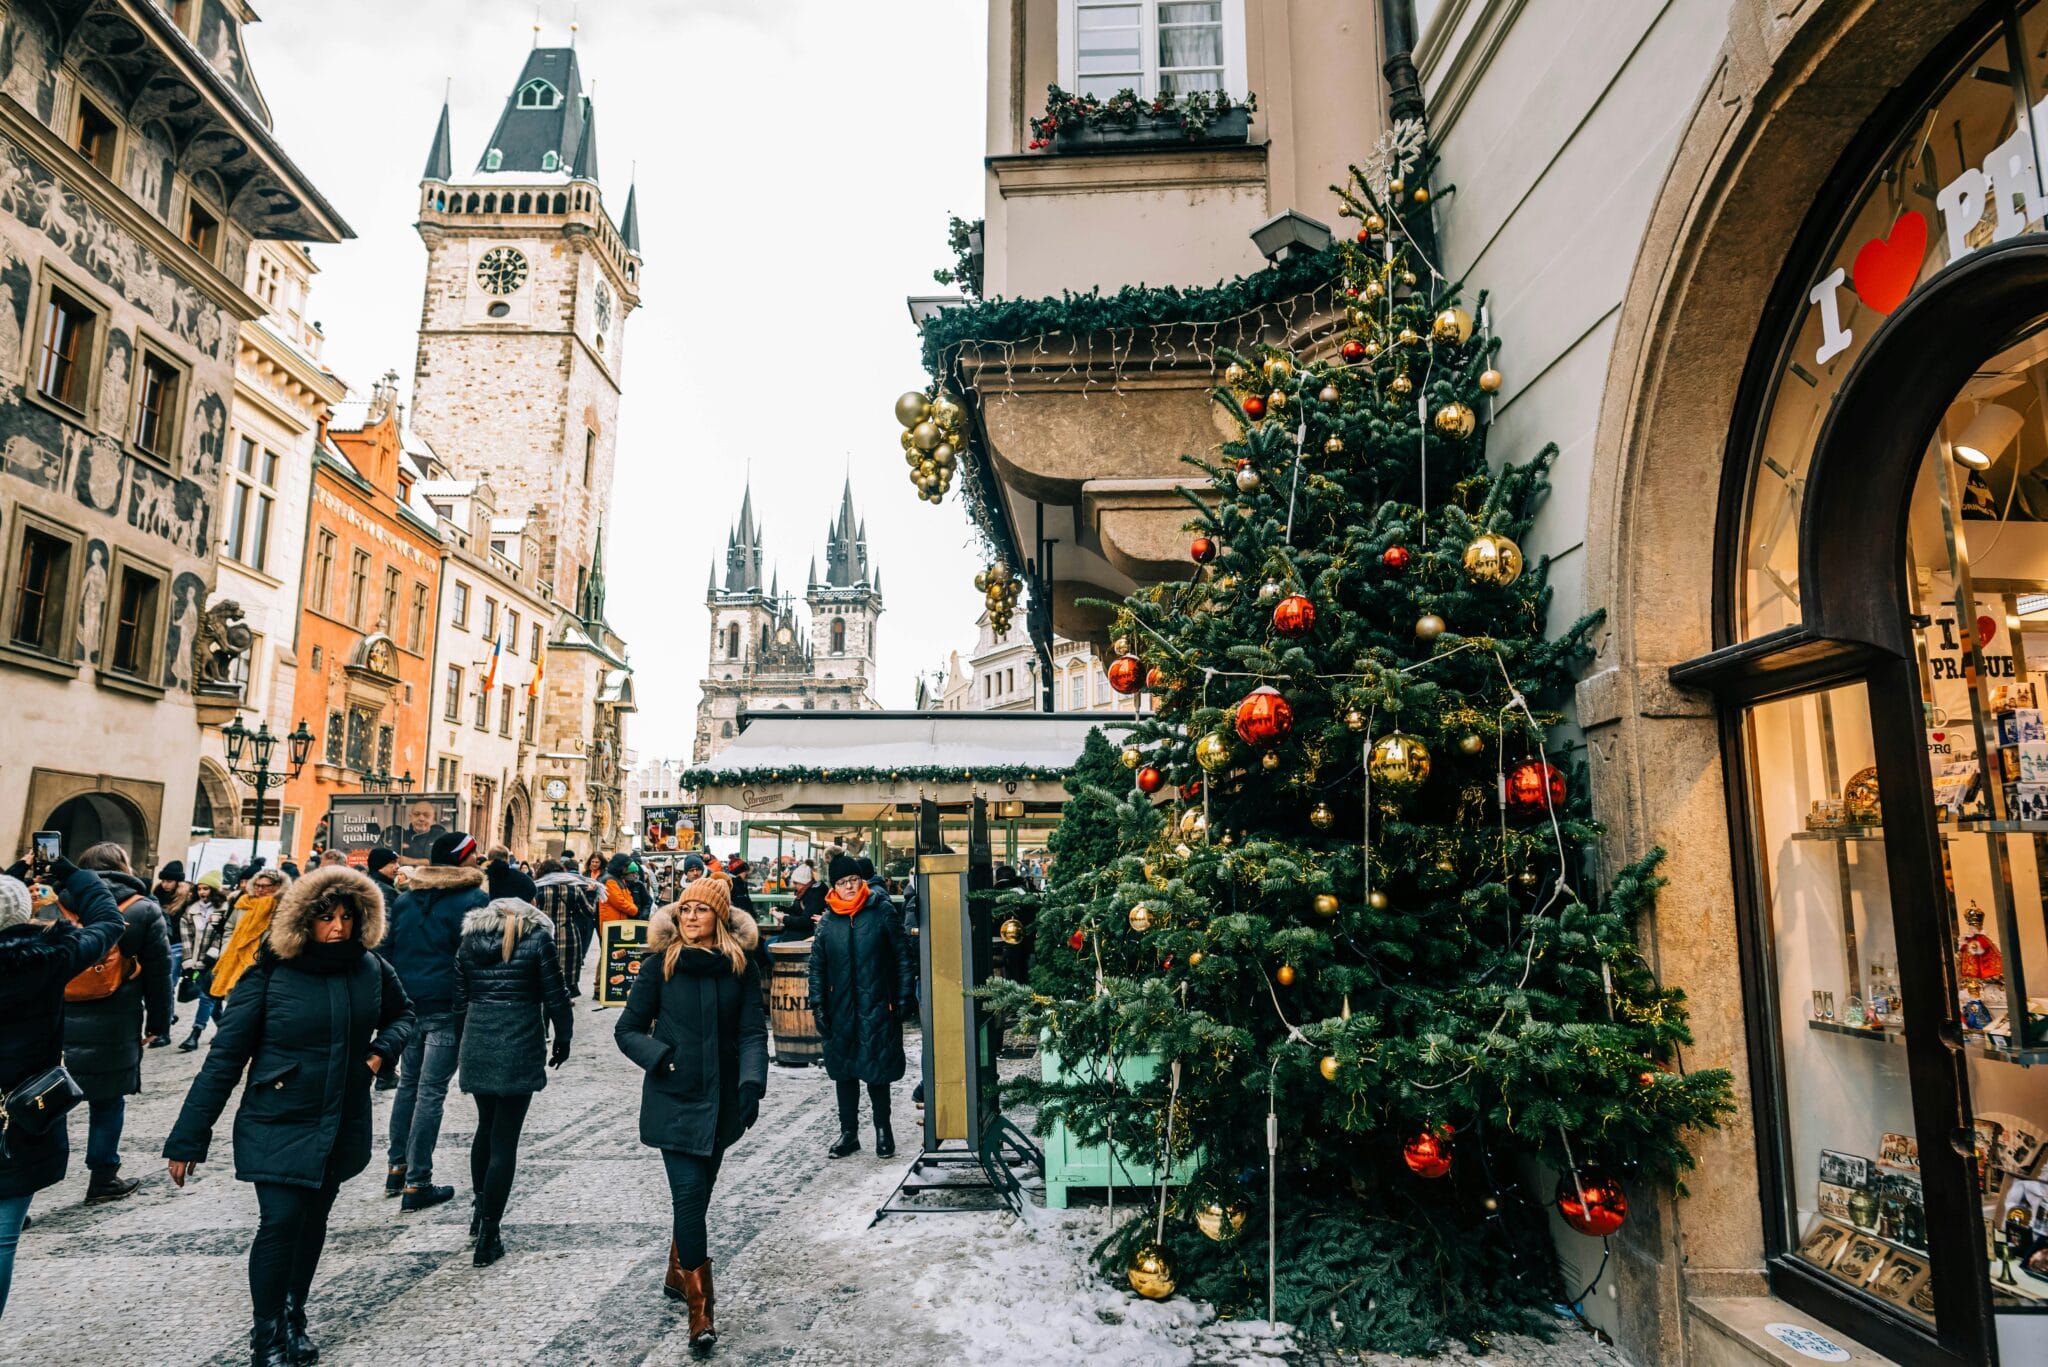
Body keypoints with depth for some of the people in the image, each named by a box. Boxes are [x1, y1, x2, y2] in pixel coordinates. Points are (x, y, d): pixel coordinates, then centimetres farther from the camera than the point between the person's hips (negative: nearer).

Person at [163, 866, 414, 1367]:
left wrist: (384, 1048, -6)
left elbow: (402, 1014, 15)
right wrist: (188, 1137, -9)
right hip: (278, 1125, -3)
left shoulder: (371, 969, -4)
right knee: (280, 1222, -10)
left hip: (342, 1128, 4)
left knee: (312, 1223, 16)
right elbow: (225, 1055, -11)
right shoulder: (271, 973, -15)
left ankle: (293, 1319, 36)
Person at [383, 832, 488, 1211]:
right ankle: (417, 1184, 3)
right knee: (431, 1092, -2)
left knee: (408, 1084, 20)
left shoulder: (405, 899, 8)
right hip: (448, 1008, -6)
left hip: (409, 1005, 6)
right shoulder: (475, 900, -12)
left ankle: (396, 1168, 28)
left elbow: (387, 950, 11)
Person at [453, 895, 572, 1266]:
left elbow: (460, 1001, 12)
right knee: (505, 1139, 0)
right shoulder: (537, 940, -5)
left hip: (476, 1047, 5)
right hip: (519, 1050, -5)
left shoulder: (469, 942, 9)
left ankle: (479, 1209, 32)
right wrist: (563, 1038, 9)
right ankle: (488, 1237, 2)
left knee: (486, 1127, 24)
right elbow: (555, 996, -4)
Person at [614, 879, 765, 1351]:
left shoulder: (742, 967, -2)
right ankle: (700, 1308, 0)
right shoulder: (659, 965, -5)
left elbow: (753, 1032, -4)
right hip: (673, 1100, -2)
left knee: (696, 1194, 16)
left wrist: (752, 1083, -18)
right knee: (690, 1195, -8)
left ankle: (678, 1273, 40)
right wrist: (662, 1058, -15)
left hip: (722, 1100, 3)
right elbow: (627, 1030, 0)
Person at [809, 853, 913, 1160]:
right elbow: (817, 966, 9)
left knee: (877, 1070, 4)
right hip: (841, 1011, 3)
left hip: (877, 1008, -3)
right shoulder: (827, 921, 4)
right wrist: (818, 1005, 2)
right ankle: (848, 1133, 24)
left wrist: (905, 997, -5)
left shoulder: (883, 912, -3)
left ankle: (883, 1130, 21)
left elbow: (902, 956, -1)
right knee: (844, 1072, 11)